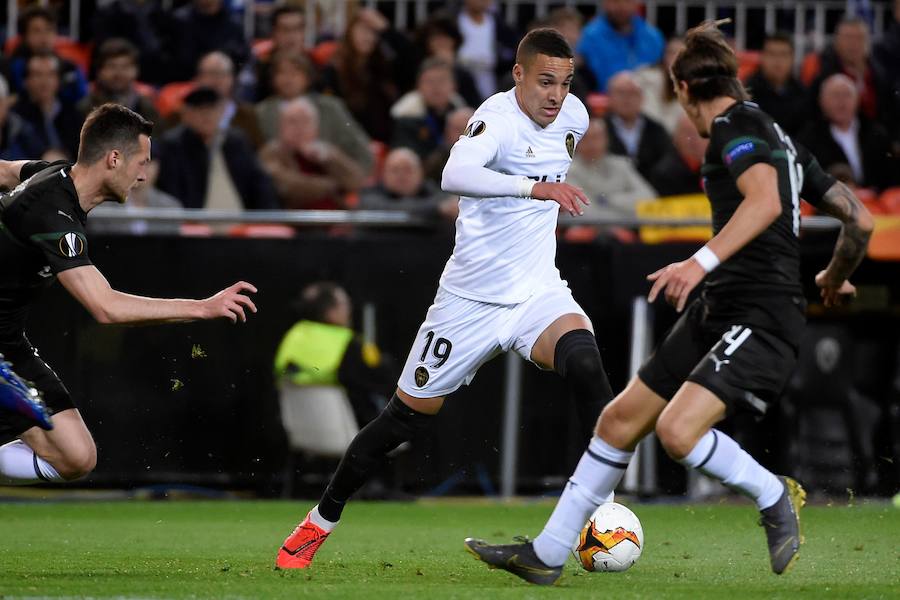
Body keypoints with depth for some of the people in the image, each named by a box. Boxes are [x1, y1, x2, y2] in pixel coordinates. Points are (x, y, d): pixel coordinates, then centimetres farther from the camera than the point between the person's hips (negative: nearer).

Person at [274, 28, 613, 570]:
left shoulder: (574, 115, 2)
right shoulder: (497, 118, -20)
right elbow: (456, 175, -43)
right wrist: (534, 187, -52)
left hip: (538, 292, 4)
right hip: (471, 298, -4)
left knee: (584, 359, -28)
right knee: (408, 416, 5)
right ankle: (321, 522, 26)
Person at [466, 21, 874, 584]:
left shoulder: (734, 125, -8)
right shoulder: (778, 136, 18)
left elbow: (766, 199, -29)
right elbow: (860, 218, 20)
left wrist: (704, 260, -37)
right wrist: (835, 279, 37)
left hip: (762, 320, -10)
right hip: (719, 309, 10)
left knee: (678, 431, -26)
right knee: (622, 418, 10)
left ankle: (775, 496, -1)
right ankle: (547, 554, 18)